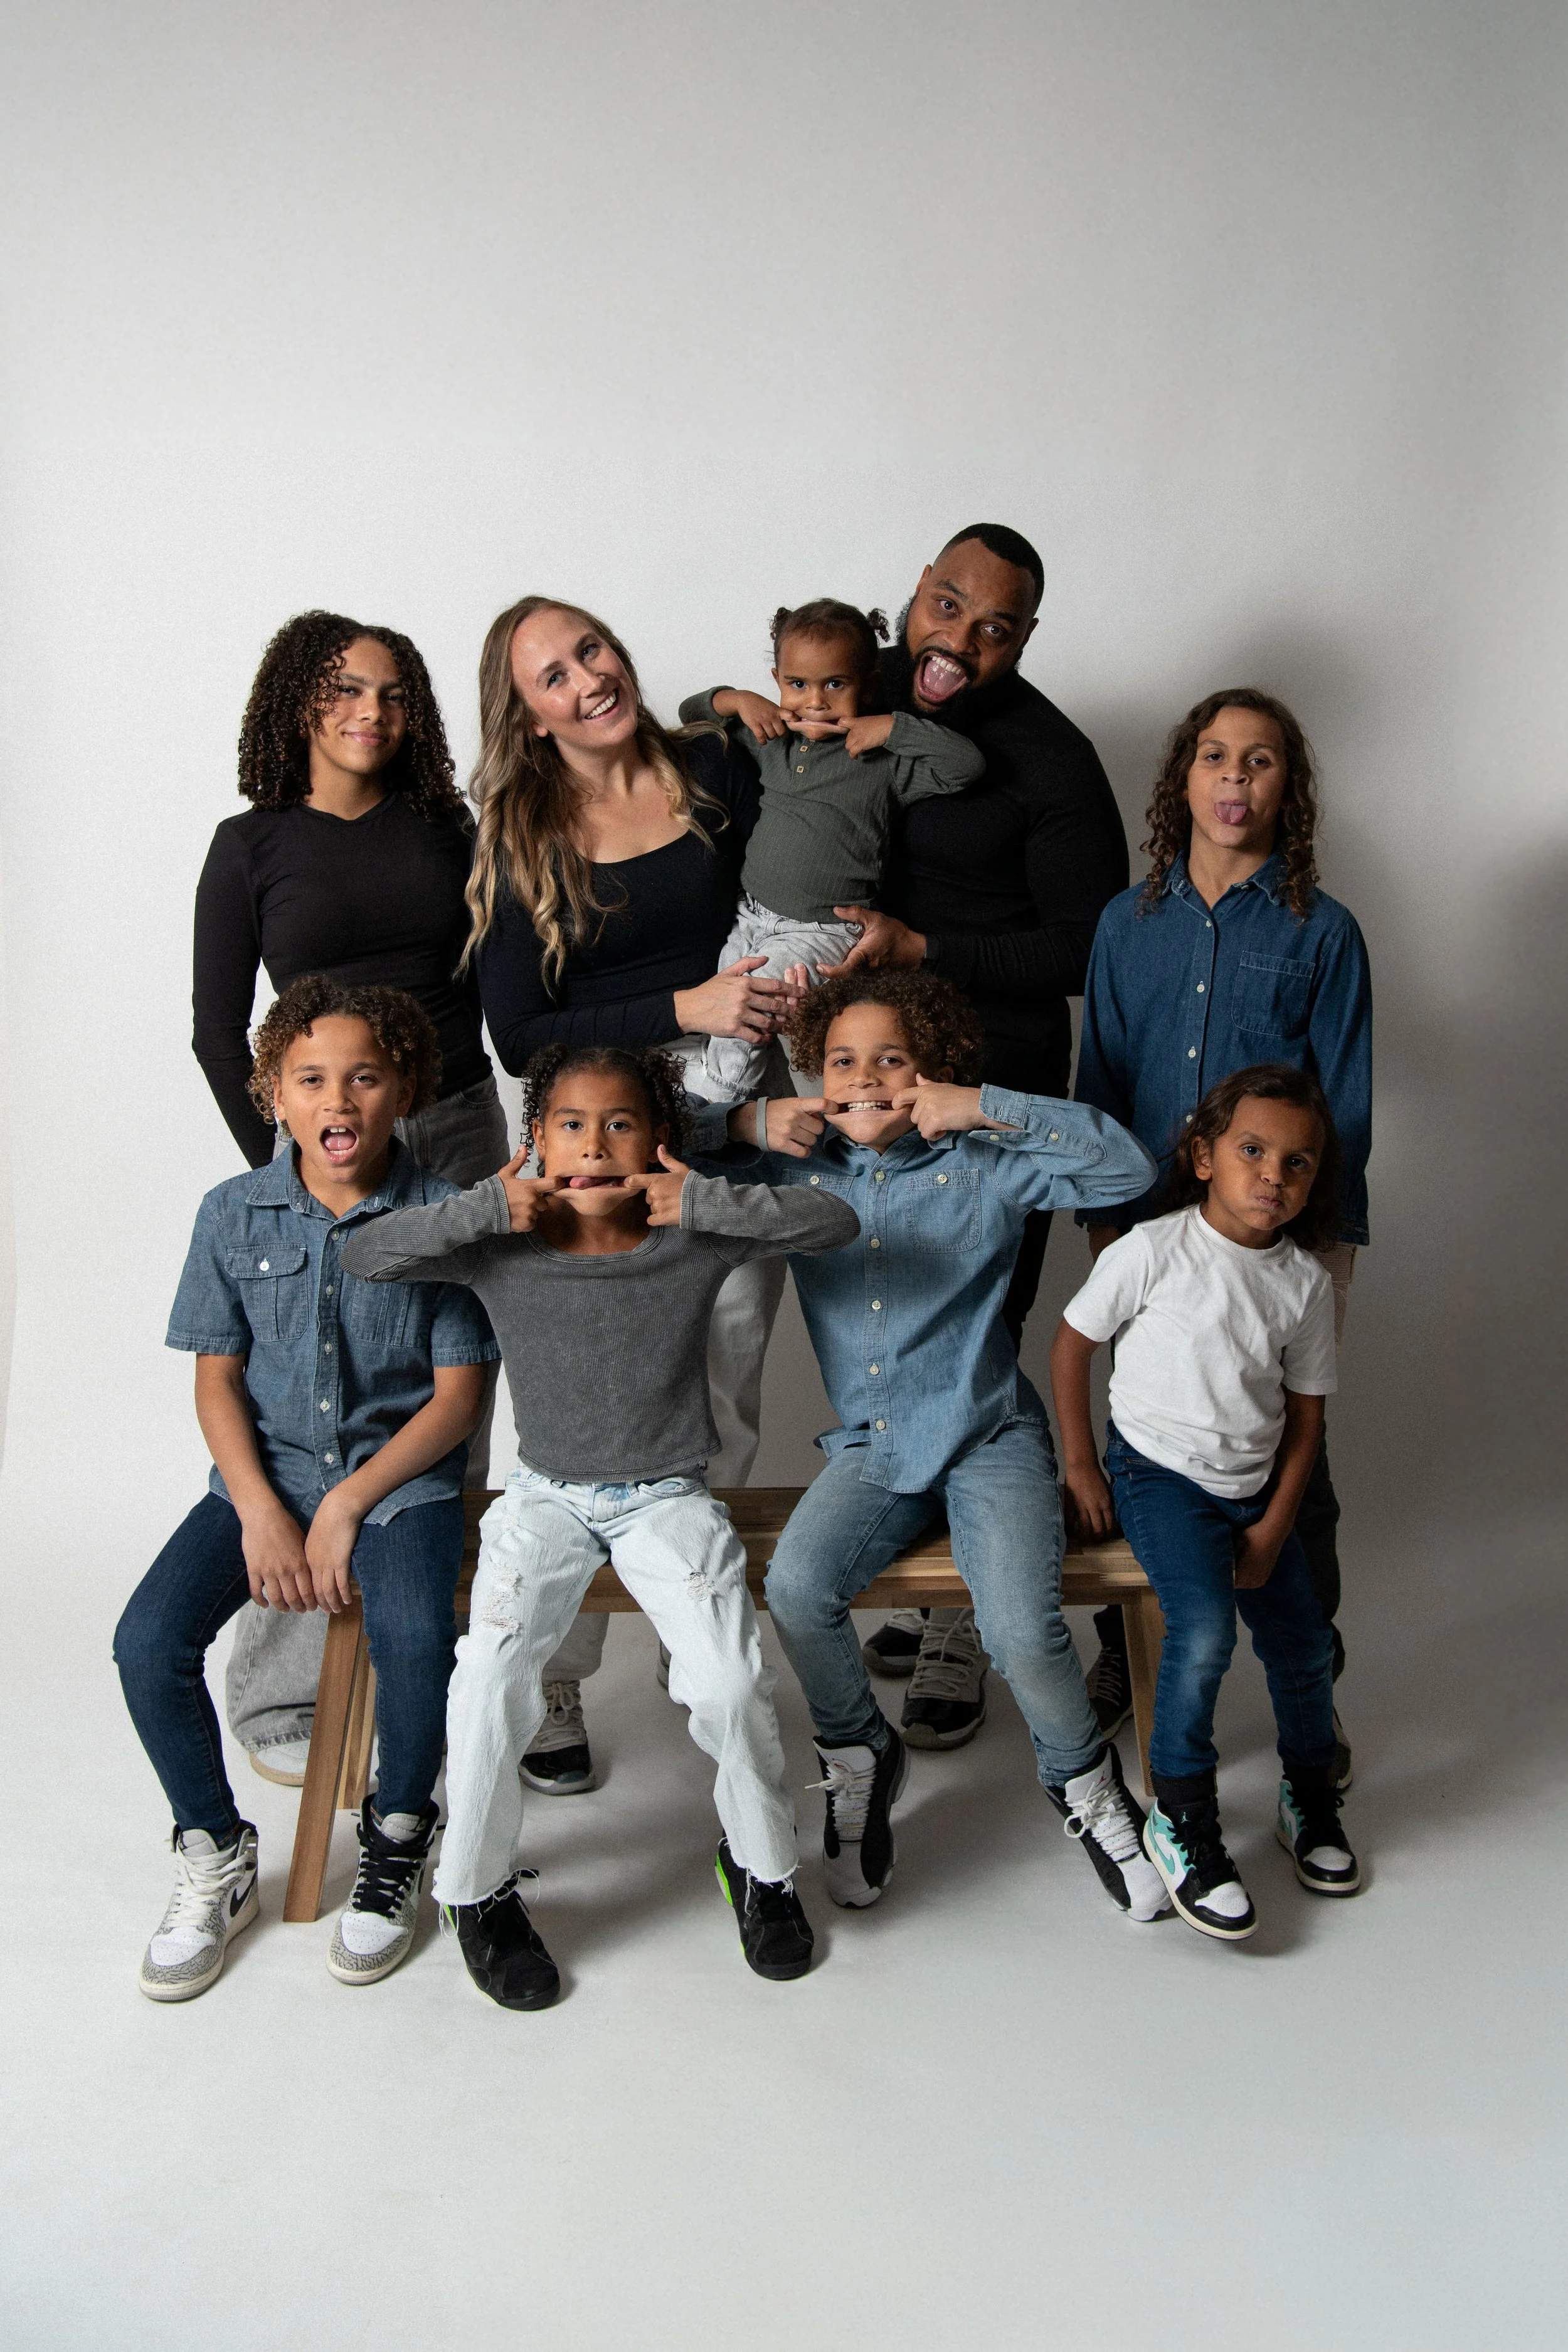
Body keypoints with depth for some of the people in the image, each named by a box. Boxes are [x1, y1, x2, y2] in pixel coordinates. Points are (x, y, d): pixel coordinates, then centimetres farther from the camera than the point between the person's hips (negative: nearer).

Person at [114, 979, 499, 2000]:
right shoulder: (234, 1214, 1)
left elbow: (458, 1394, -6)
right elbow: (217, 1379, 4)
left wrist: (347, 1506, -13)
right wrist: (262, 1513, -10)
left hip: (402, 1475, -3)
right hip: (264, 1473, 3)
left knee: (414, 1638, -30)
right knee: (148, 1642, -18)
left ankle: (397, 1843, 1)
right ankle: (217, 1860, 8)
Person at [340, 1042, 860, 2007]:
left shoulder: (695, 1241, -6)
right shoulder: (504, 1248, -5)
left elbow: (835, 1222, -14)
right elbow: (365, 1258, -12)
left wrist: (703, 1202, -22)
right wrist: (486, 1208, -20)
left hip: (669, 1497, -1)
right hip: (549, 1495, 1)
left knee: (730, 1683, -22)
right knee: (492, 1678, -23)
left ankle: (763, 1864, 10)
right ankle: (478, 1889, 4)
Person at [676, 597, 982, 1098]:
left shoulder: (883, 761, -7)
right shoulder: (772, 739, 9)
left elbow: (967, 765, -18)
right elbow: (692, 713, 22)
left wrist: (892, 727, -18)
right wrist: (738, 700, 1)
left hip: (825, 931, -6)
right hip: (752, 920, 6)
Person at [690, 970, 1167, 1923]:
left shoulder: (981, 1167, -4)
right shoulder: (794, 1169, 4)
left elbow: (1129, 1168, -15)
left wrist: (987, 1108, -18)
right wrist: (745, 1122, -7)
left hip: (989, 1436, -3)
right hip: (871, 1448, 3)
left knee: (1023, 1629, -23)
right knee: (797, 1585, -24)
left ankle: (1086, 1783, 11)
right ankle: (860, 1754, 6)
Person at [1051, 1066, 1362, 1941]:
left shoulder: (1307, 1282, -3)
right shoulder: (1154, 1251, -15)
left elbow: (1306, 1410, 4)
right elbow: (1074, 1341, -4)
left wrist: (1275, 1526, -2)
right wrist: (1079, 1463, -3)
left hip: (1254, 1485, 5)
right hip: (1160, 1473, -5)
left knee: (1303, 1644, 5)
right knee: (1205, 1631, -24)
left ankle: (1311, 1796, 33)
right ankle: (1182, 1822, -6)